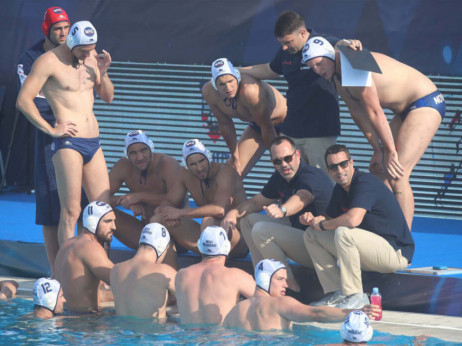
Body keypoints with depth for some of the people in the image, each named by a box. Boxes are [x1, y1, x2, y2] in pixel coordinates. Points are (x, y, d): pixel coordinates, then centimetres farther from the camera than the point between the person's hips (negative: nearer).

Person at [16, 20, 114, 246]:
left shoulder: (92, 58, 12)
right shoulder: (49, 61, -8)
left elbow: (107, 97, 20)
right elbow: (23, 100, -12)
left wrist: (103, 74, 1)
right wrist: (51, 130, -13)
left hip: (93, 143, 7)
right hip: (68, 143, -7)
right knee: (71, 212, -11)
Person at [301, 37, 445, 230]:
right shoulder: (337, 78, 7)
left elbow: (374, 111, -22)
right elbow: (359, 114, 9)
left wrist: (390, 151, -19)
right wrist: (378, 150, 4)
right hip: (406, 111, 10)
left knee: (397, 174, -18)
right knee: (379, 170, 9)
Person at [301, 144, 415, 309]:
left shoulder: (365, 183, -20)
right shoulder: (340, 189, 9)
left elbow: (353, 220, -35)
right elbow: (331, 219, 20)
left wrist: (322, 225, -18)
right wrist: (312, 219, -4)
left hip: (396, 253, -10)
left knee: (343, 232, -35)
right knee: (311, 235, 6)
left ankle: (355, 296, -24)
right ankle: (337, 293, 0)